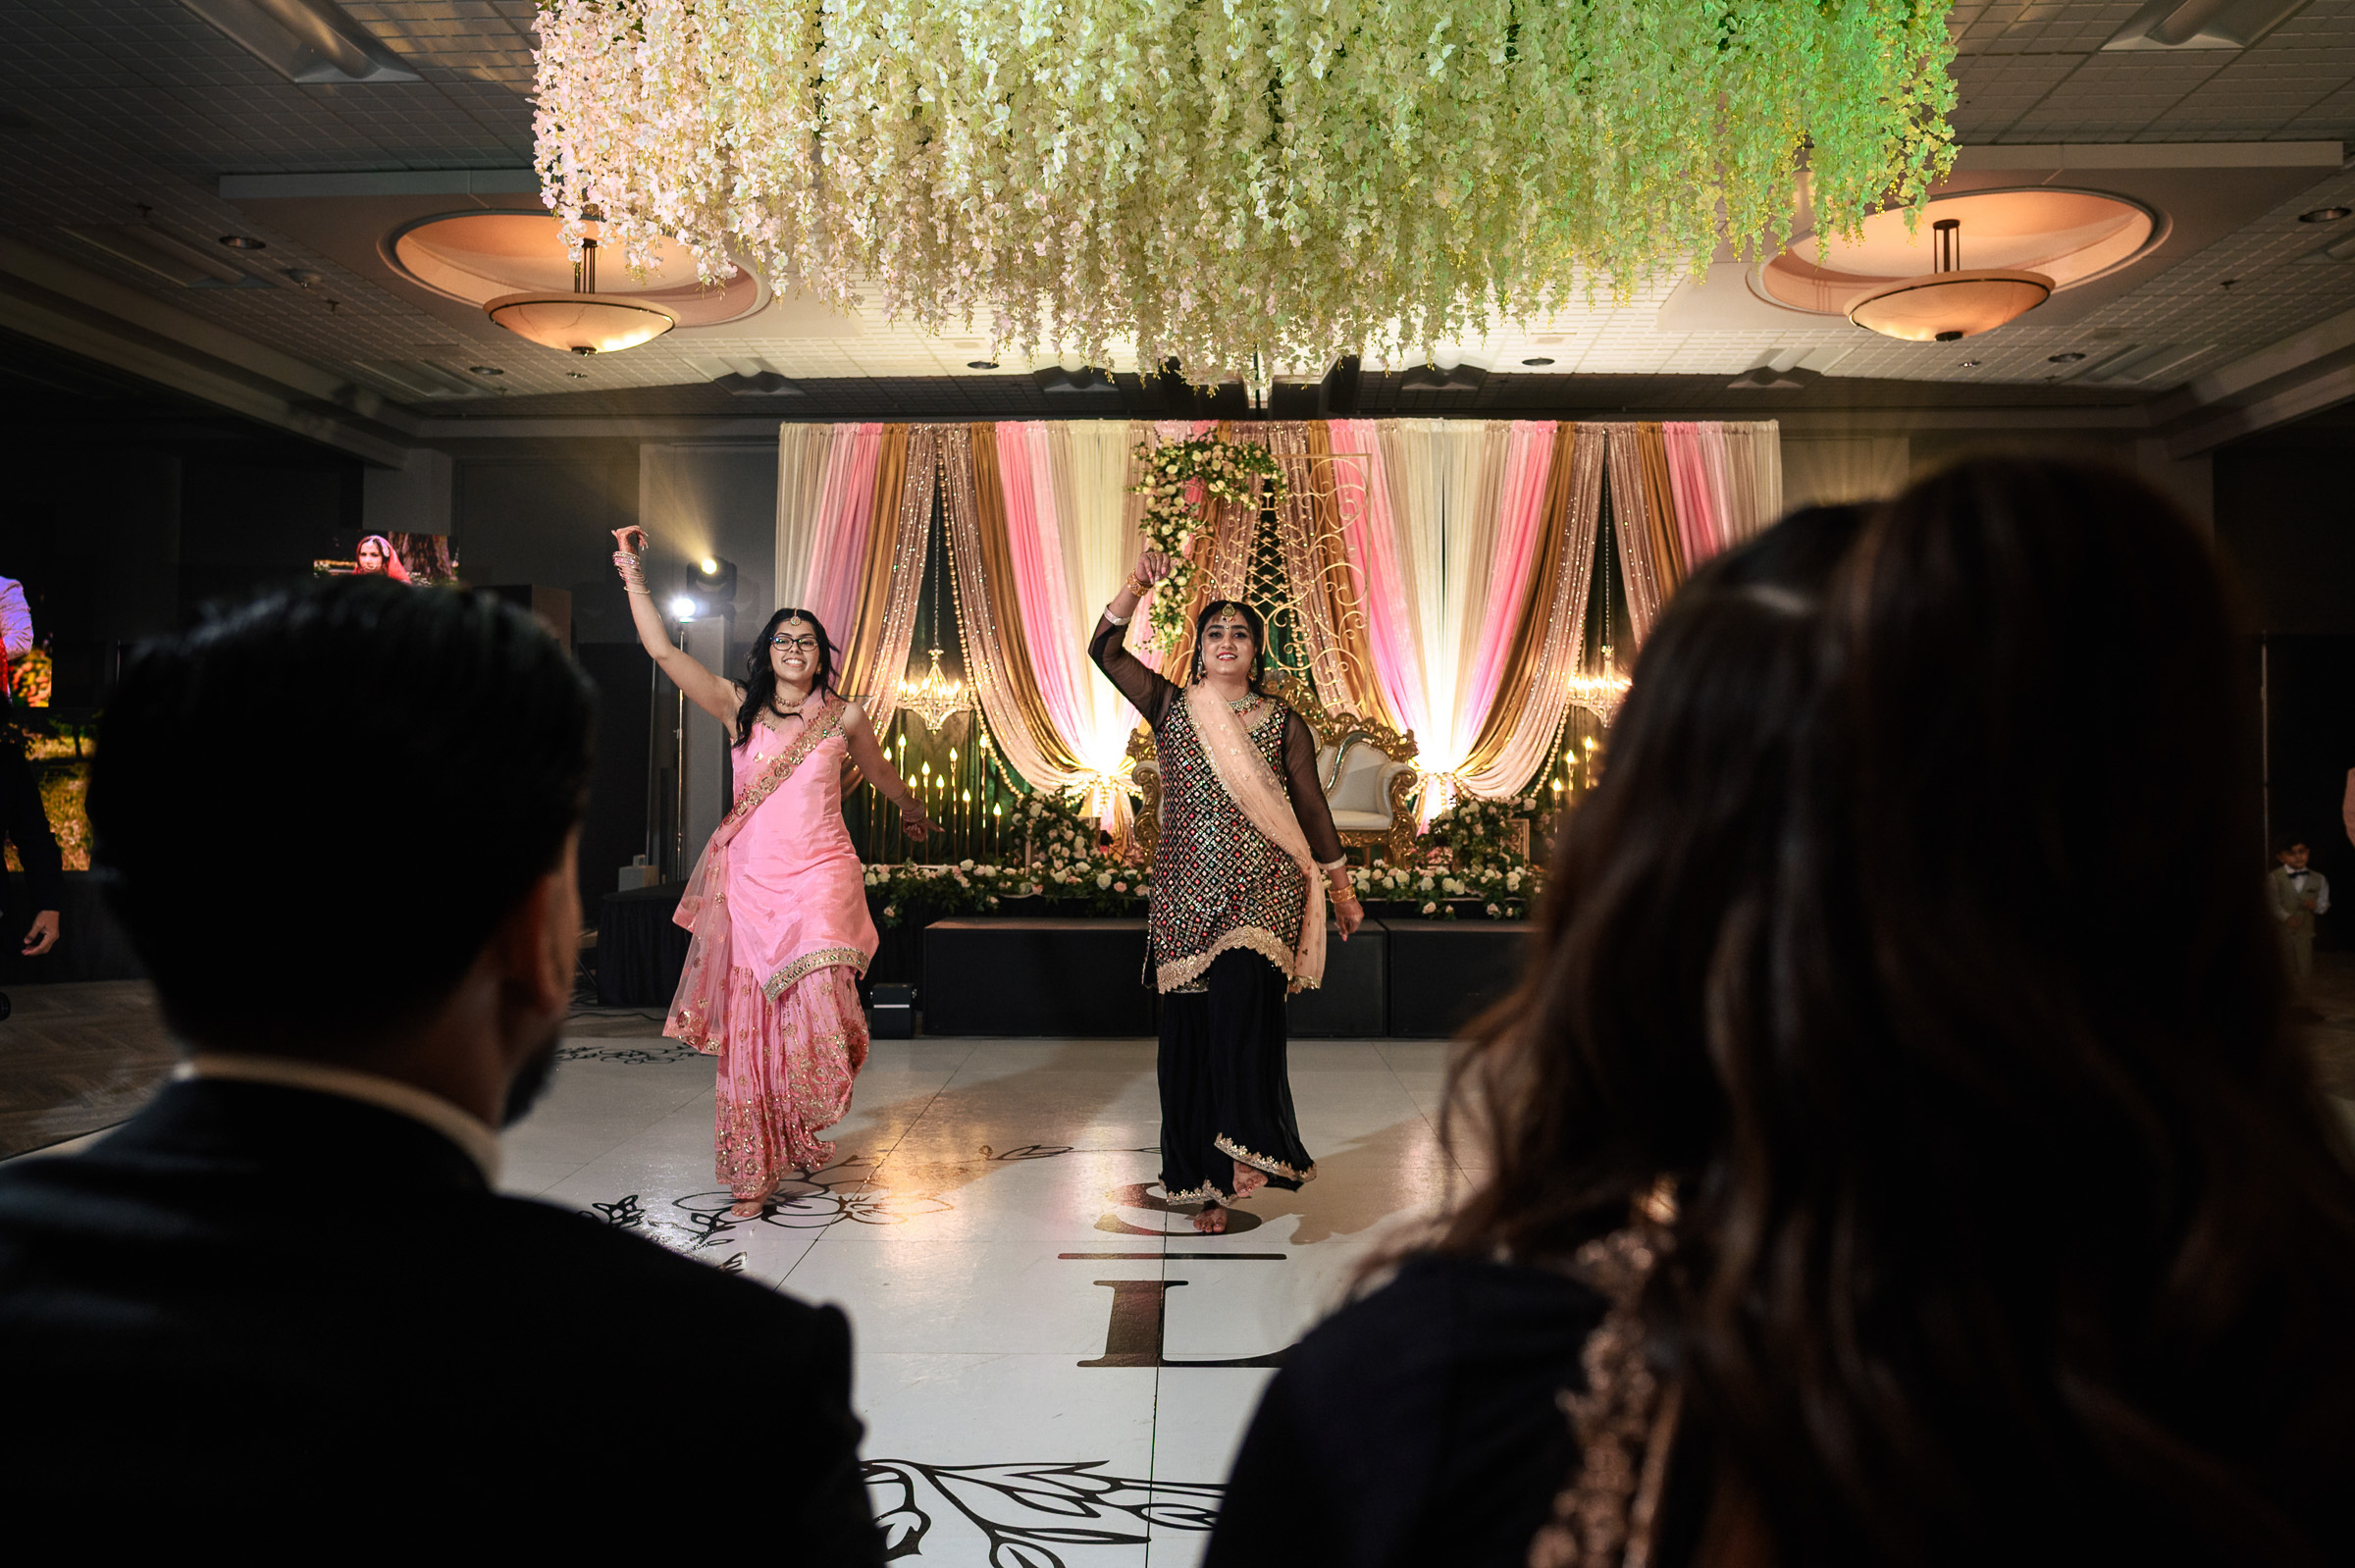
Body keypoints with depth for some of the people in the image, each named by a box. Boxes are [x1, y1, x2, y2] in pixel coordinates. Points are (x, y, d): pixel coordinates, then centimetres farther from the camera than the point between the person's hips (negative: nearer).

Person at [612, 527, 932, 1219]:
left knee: (815, 998, -22)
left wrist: (913, 812, 41)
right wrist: (633, 576, -7)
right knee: (748, 1027, 4)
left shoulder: (844, 715, 5)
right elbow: (663, 650, -2)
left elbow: (880, 772, 25)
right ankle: (754, 1174, 17)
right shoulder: (738, 707, 5)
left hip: (819, 878, -1)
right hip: (750, 881, 2)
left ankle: (807, 1133, 7)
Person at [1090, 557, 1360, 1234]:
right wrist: (1137, 584, -8)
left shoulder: (1284, 725, 9)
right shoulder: (1170, 707, 10)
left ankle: (1248, 1148, -20)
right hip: (1188, 891, 1)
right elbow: (1104, 650, 2)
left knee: (1241, 1004, -24)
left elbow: (1312, 809, 12)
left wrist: (1342, 889, 13)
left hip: (1262, 890, -1)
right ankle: (1208, 1182, 11)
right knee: (1190, 1027, 1)